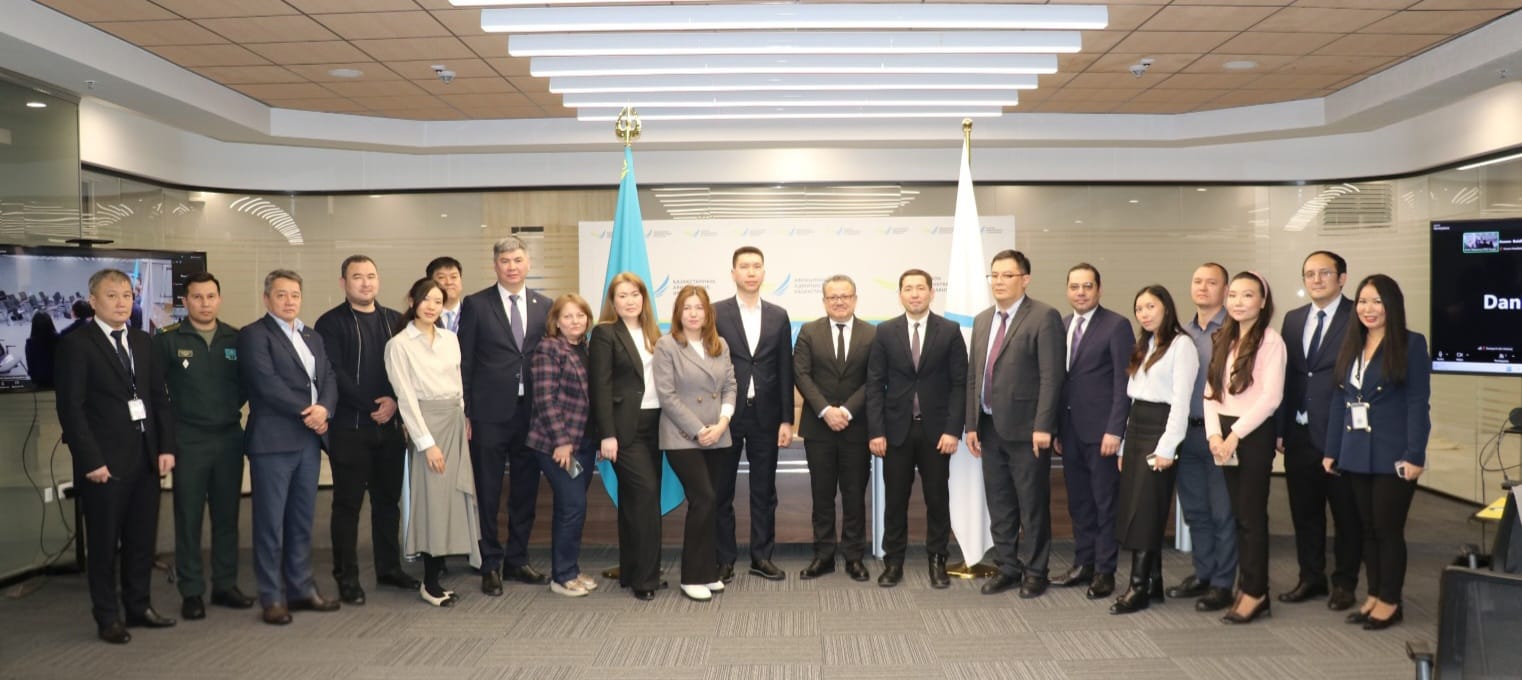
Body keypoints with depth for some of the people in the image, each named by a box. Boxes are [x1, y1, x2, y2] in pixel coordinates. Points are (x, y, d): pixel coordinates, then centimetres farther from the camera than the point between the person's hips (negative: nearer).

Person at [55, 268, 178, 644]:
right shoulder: (76, 344, -6)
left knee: (142, 539, 12)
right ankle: (107, 617, 17)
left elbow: (160, 398, 11)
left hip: (146, 457, 5)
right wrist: (91, 460, -16)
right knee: (104, 543, 6)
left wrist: (166, 446, 2)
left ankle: (138, 606, 24)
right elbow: (71, 408, -11)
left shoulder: (143, 342, 12)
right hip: (105, 461, -5)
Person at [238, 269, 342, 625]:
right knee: (270, 522, 0)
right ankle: (272, 597, 9)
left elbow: (329, 378, 10)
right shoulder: (254, 335, -3)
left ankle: (301, 588, 21)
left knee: (302, 520, 12)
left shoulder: (313, 337, 19)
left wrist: (324, 408, -10)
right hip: (273, 440, -6)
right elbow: (266, 382, -15)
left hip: (309, 440, 7)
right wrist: (306, 412, -14)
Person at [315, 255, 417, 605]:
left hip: (390, 425, 4)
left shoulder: (394, 320, 12)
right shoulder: (331, 323, -2)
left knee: (388, 499, 11)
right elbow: (333, 375, -11)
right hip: (349, 428, -4)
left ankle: (389, 567, 23)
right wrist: (371, 406, -13)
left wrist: (395, 401, -9)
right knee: (348, 503, 3)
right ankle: (347, 577, 12)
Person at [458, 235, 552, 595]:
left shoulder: (544, 306, 8)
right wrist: (465, 413, -5)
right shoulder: (476, 305, 0)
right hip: (490, 413, -3)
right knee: (488, 492, 4)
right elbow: (465, 363, 0)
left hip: (532, 411, 3)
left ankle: (517, 559, 25)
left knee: (526, 490, 10)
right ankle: (491, 564, 17)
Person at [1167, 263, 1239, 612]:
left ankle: (1222, 584, 11)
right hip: (1187, 430, 6)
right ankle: (1202, 574, 26)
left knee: (1222, 512, 2)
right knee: (1194, 510, 14)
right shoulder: (1182, 332, 12)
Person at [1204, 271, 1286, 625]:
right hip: (1224, 435, 6)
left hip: (1254, 434, -6)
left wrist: (1235, 434, -15)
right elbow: (1210, 390, 9)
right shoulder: (1223, 340, 13)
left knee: (1252, 515, 0)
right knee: (1238, 513, 10)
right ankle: (1249, 583, 18)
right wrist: (1214, 433, -5)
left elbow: (1271, 397, -15)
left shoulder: (1270, 340, -7)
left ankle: (1255, 592, 10)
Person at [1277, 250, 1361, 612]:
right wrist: (1280, 428, 6)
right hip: (1300, 433, 5)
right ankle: (1311, 578, 28)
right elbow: (1284, 376, 11)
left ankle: (1345, 582, 22)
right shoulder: (1293, 318, 11)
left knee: (1346, 512, 7)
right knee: (1304, 511, 14)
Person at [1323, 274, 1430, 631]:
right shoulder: (1351, 345, 11)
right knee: (1367, 528, 11)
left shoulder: (1412, 344, -6)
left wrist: (1414, 455, -17)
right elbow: (1339, 399, 12)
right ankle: (1374, 596, 21)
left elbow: (1418, 403, -11)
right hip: (1357, 455, 6)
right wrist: (1332, 450, 9)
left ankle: (1390, 602, 14)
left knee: (1388, 528, 2)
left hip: (1392, 456, -5)